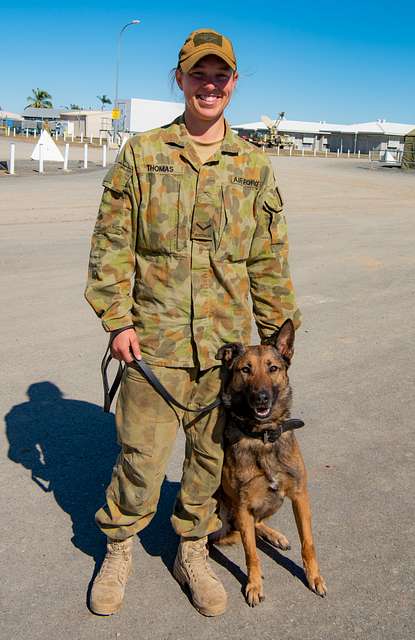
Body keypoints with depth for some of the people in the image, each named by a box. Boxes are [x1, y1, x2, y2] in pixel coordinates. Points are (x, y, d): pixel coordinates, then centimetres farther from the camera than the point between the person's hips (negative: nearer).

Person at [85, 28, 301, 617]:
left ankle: (192, 553, 35)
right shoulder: (141, 155, 1)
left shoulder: (255, 167, 7)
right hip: (154, 342, -2)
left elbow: (270, 261, 9)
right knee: (142, 457, 5)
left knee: (212, 456, 13)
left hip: (228, 345, 2)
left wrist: (275, 334, 7)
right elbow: (111, 244, 1)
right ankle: (119, 550, 31)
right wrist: (117, 320, -6)